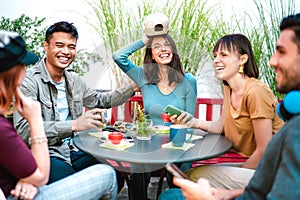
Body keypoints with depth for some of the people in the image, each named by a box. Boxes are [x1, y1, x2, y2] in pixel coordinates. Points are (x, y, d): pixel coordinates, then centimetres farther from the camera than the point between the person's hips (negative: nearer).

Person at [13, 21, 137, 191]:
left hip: (74, 152, 7)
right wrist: (74, 125, -32)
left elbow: (100, 101, 28)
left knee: (116, 178, -12)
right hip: (45, 156, -7)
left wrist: (134, 87, 19)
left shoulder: (74, 80, 11)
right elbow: (24, 129, -25)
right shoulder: (30, 80, -12)